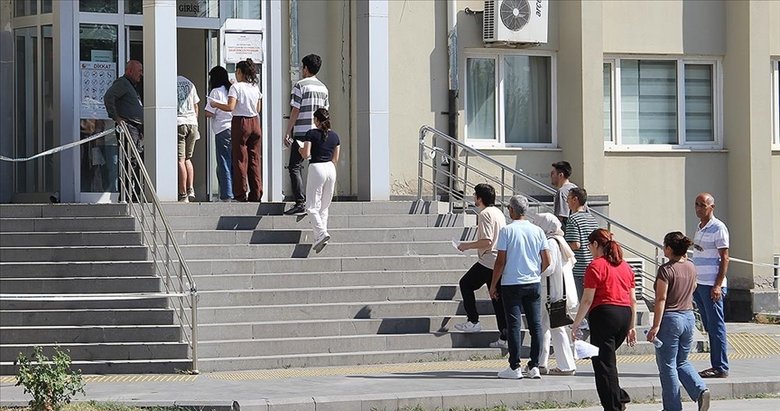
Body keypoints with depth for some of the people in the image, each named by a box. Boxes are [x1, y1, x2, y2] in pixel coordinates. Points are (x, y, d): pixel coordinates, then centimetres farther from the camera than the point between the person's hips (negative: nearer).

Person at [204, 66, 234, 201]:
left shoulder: (216, 92, -6)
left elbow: (209, 113, -10)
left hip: (223, 130, -6)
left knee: (223, 164, -4)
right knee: (235, 163, 11)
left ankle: (226, 194, -7)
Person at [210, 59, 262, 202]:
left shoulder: (236, 87, -10)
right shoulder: (255, 87, 8)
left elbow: (230, 107, -19)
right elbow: (259, 109, 13)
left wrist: (215, 104, -5)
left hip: (240, 122, -5)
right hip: (255, 122, 5)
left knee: (240, 158, -1)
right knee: (255, 158, 8)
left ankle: (241, 194, -1)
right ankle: (256, 194, 8)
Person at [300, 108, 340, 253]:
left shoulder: (311, 134, -6)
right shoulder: (335, 136, 9)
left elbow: (306, 154, -11)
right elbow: (335, 159, 13)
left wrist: (300, 149, 10)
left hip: (316, 168, -5)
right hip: (331, 169, 5)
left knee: (312, 207, -4)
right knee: (324, 207, 14)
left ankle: (321, 233, -24)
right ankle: (320, 237, 12)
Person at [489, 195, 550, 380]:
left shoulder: (506, 231, -8)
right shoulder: (538, 231, 3)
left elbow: (500, 262, -9)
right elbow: (547, 262, 4)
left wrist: (493, 285, 0)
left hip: (511, 283, -3)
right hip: (533, 284, 4)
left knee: (514, 325, 0)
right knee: (535, 324, 7)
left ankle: (514, 367, 0)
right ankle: (534, 366, 8)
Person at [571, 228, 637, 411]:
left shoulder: (596, 266, -7)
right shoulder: (625, 266, 14)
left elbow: (587, 300, -10)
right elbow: (633, 300, 15)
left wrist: (576, 324, -4)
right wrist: (632, 326, 20)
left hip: (604, 314, -7)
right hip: (625, 314, 7)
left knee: (603, 363, 0)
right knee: (607, 359, 21)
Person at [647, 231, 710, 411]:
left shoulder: (666, 270, -16)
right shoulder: (691, 268, 4)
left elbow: (661, 299, -18)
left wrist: (655, 326, -16)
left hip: (670, 318, -7)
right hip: (689, 317, 7)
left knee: (667, 365, 5)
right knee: (682, 362, 20)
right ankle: (700, 390, -3)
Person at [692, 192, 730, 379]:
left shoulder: (718, 228, -9)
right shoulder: (700, 228, 17)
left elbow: (724, 258, -12)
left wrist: (718, 286, -18)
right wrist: (694, 283, 19)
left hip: (712, 286, -8)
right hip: (699, 285, 8)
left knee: (716, 327, -6)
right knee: (709, 327, 9)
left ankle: (721, 368, -3)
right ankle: (716, 365, 13)